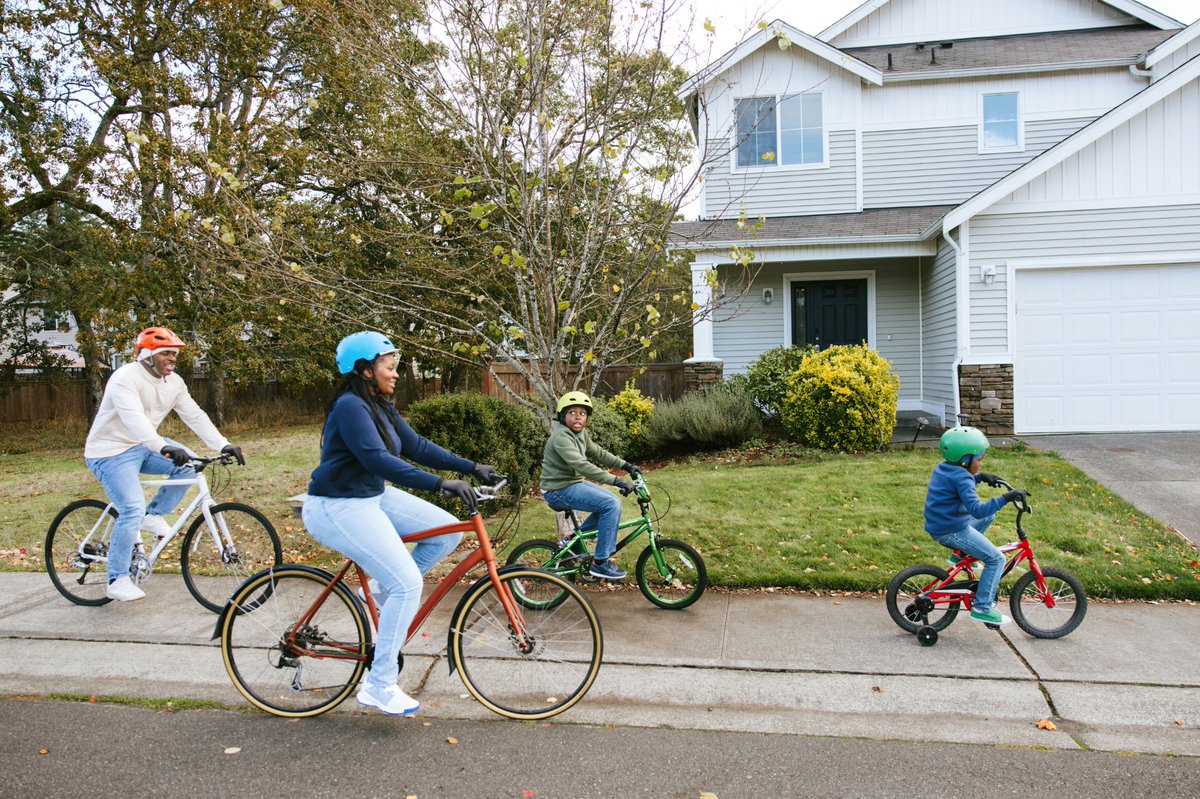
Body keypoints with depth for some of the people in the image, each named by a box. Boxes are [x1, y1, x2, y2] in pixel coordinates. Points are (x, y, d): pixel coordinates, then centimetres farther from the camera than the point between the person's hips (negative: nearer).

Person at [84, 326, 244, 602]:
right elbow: (134, 418, -38)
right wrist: (164, 447, -54)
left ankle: (154, 515, 4)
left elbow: (195, 416, -4)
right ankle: (117, 580, -6)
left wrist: (223, 445, -16)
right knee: (133, 510, -19)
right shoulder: (126, 379, -22)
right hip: (111, 452, -7)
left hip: (144, 445, 7)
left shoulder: (174, 382, 1)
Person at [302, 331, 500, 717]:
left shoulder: (380, 407, 8)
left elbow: (417, 446, 8)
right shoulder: (350, 407, -21)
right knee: (407, 584, -16)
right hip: (339, 508, -9)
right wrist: (442, 485, -39)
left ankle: (385, 589, 15)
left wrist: (472, 468, 1)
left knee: (448, 531, -1)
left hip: (374, 495, 9)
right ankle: (379, 686, -4)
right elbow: (378, 460, -33)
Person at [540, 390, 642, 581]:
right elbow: (582, 465, -34)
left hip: (574, 482, 10)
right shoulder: (561, 437, -23)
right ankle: (600, 562, -10)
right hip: (559, 489, -10)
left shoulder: (581, 433, 7)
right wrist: (616, 481, -37)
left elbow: (598, 453, 18)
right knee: (611, 505, -18)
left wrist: (625, 465, 10)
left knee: (611, 503, 14)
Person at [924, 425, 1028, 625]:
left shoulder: (942, 468, 8)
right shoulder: (961, 478, -21)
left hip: (938, 526, 10)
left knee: (989, 516, 26)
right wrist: (1005, 498, -35)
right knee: (997, 559, -6)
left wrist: (980, 477, 18)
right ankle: (982, 608, -3)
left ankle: (963, 554, 24)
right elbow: (977, 510, -32)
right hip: (952, 532, -10)